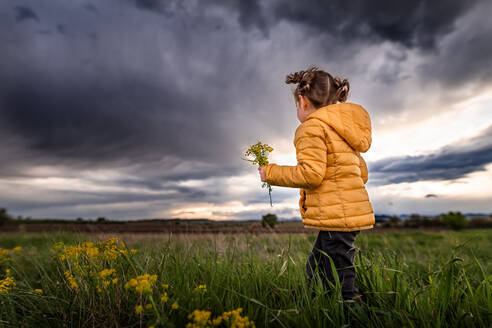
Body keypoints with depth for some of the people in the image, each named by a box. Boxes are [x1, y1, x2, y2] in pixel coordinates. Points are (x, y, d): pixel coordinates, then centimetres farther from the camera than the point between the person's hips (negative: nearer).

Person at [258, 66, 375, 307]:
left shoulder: (312, 126, -7)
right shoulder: (343, 129, 21)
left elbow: (311, 173, -19)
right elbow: (362, 174, 21)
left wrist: (271, 173, -7)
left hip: (336, 214, -10)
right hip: (352, 211, 10)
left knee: (342, 287, -3)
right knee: (315, 271, 17)